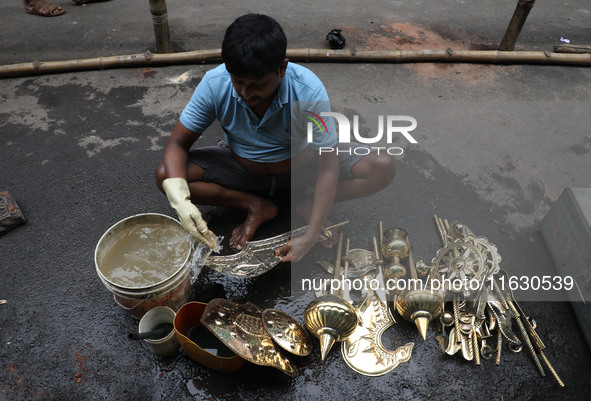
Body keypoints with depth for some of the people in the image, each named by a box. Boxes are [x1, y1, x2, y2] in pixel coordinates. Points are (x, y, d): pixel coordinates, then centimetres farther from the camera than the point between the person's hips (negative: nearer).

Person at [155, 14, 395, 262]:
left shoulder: (309, 91, -30)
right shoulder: (214, 84, -23)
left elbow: (328, 168, -28)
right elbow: (178, 143, -16)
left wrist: (310, 237, -37)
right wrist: (179, 198, -36)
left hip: (300, 165, -2)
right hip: (241, 167, 2)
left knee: (383, 167, -22)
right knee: (164, 175, -21)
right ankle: (256, 205, -12)